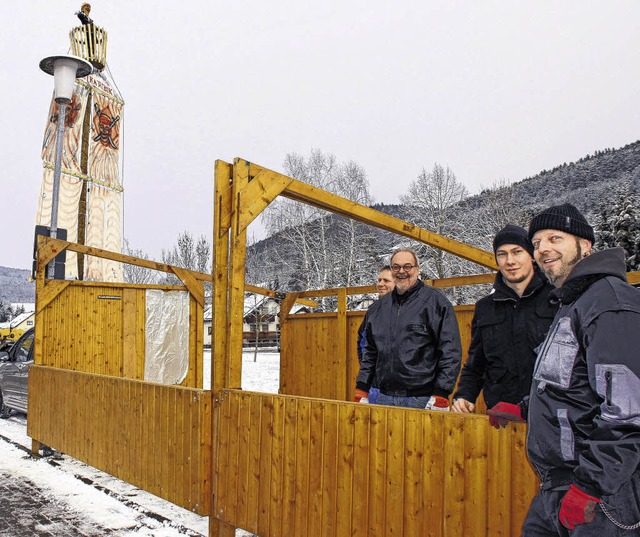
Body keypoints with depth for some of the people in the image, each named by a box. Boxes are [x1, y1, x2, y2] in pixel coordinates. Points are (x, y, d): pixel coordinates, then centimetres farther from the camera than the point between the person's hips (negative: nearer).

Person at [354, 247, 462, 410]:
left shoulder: (435, 301, -3)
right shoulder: (380, 306, 15)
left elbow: (451, 351, -8)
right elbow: (370, 352, 20)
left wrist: (440, 396, -15)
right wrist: (361, 390, 13)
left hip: (422, 400, -5)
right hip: (385, 398, 5)